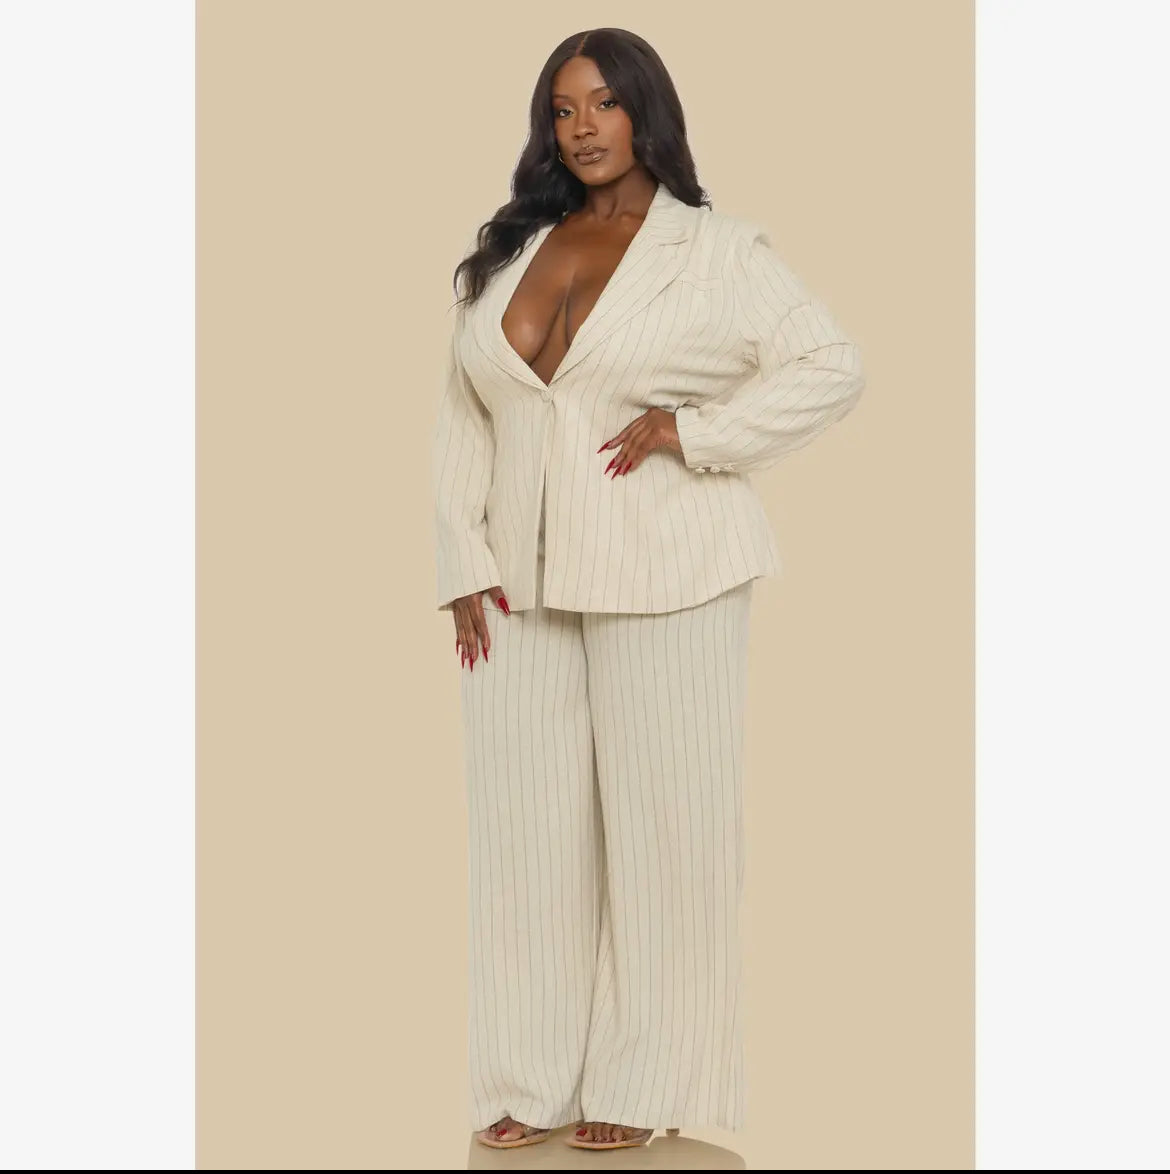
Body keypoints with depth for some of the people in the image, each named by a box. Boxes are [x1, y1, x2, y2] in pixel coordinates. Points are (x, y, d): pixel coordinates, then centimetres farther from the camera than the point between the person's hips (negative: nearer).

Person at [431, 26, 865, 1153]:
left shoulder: (715, 250, -1)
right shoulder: (505, 251, 12)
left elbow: (831, 366, -6)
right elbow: (461, 415, 12)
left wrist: (691, 430, -14)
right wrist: (464, 561, 2)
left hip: (663, 584, -4)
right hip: (522, 586, 4)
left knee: (659, 817, 0)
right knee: (525, 817, 4)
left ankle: (639, 1084, 9)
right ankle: (529, 1083, 12)